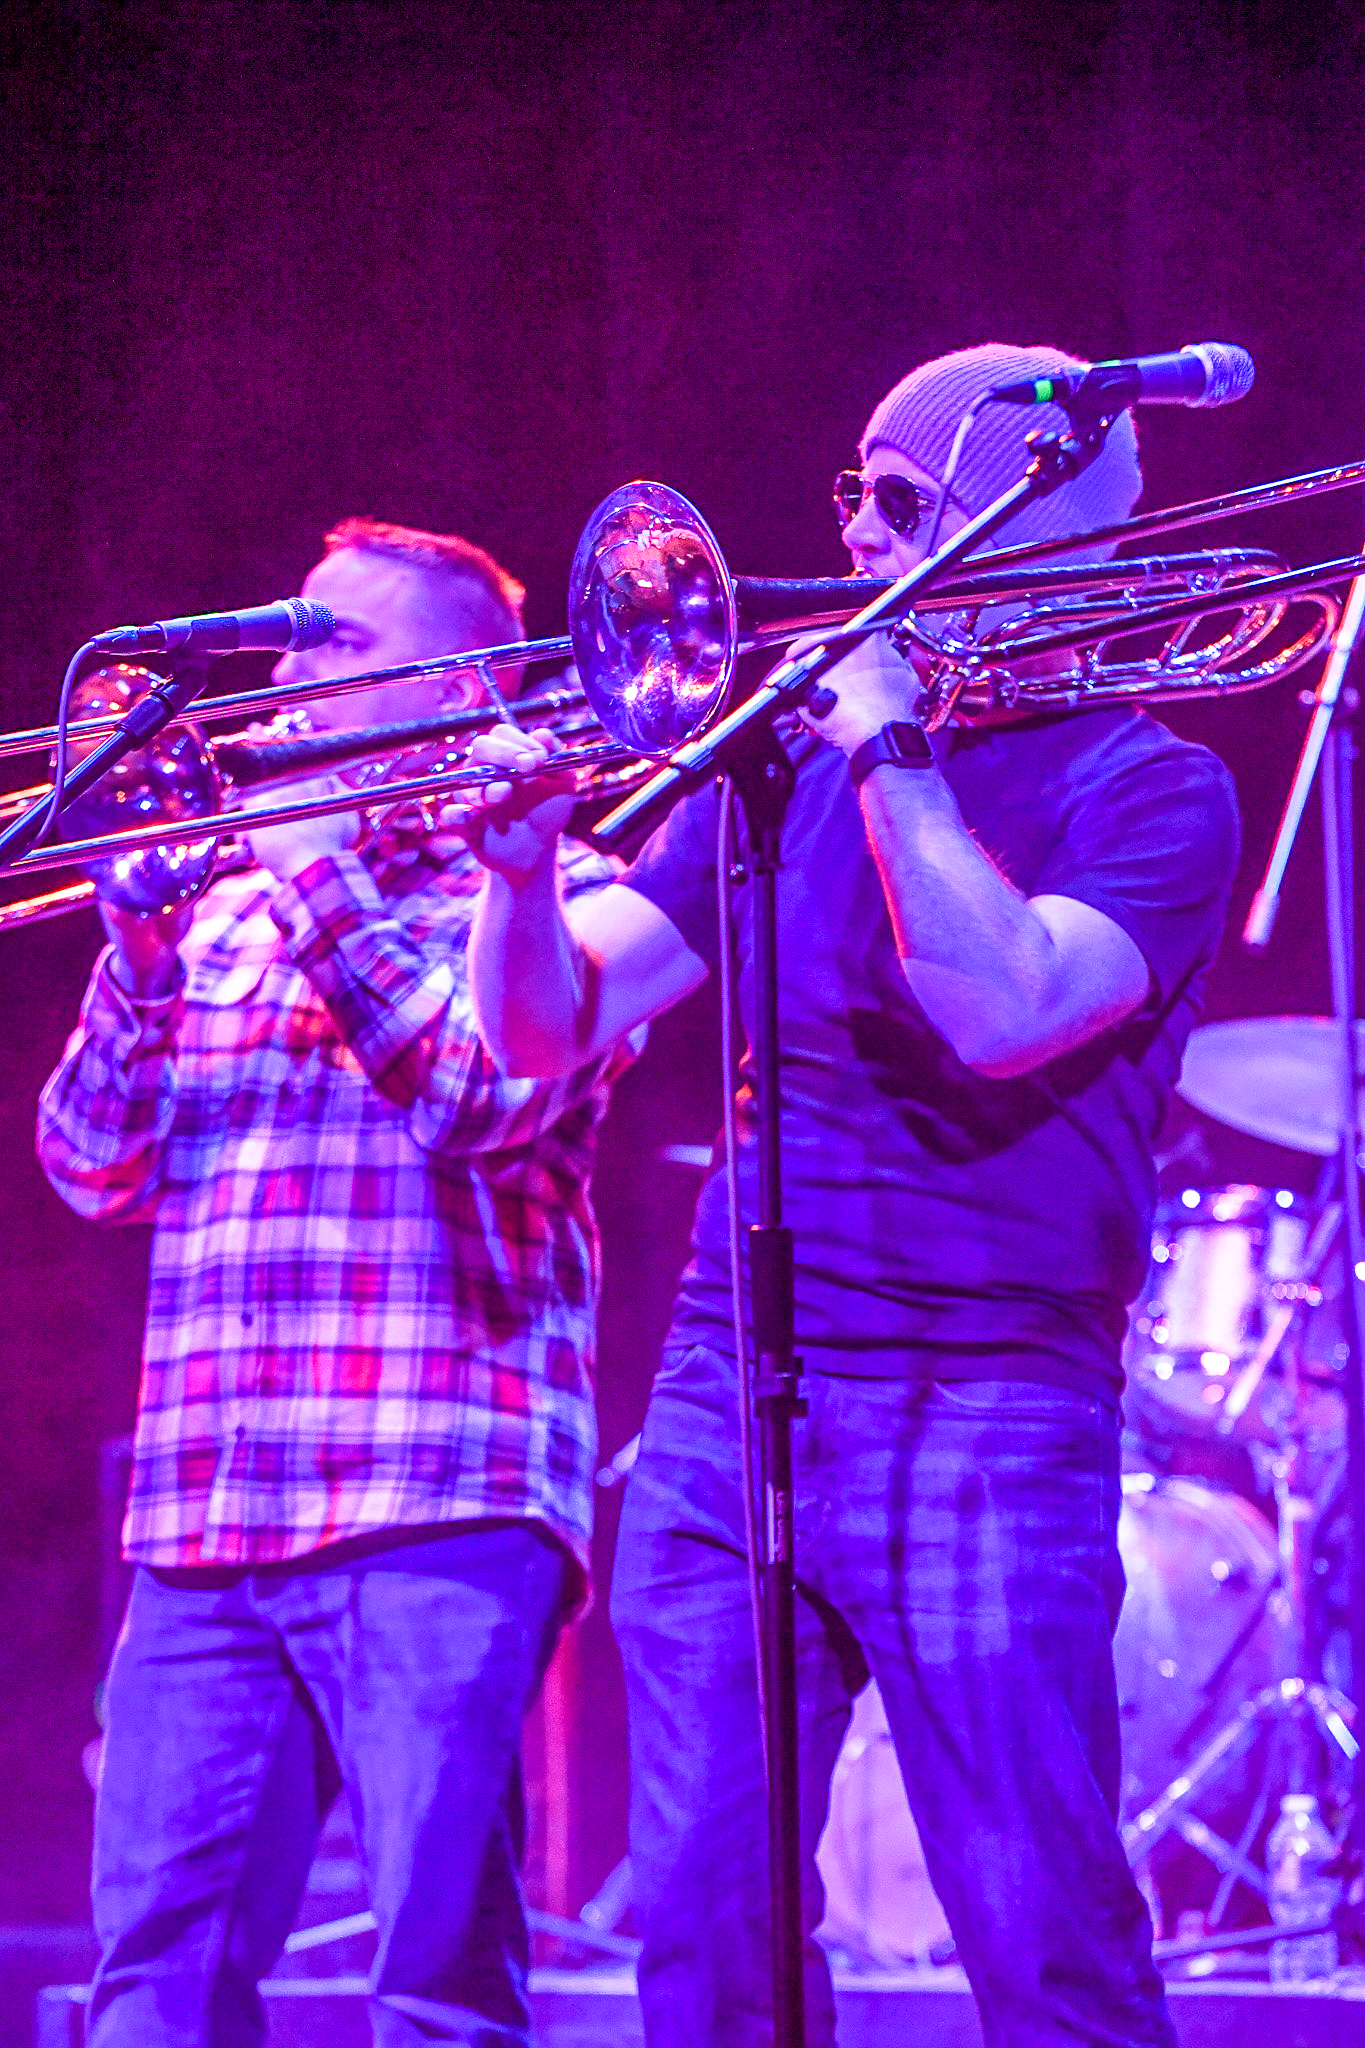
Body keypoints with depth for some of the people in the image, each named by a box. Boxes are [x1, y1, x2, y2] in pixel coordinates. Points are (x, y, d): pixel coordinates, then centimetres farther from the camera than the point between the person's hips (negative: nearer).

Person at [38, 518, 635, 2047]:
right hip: (199, 1522, 5)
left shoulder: (550, 893, 6)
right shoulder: (225, 912, 21)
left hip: (433, 1513, -5)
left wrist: (309, 863, -8)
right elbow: (94, 1174, 13)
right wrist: (138, 928, 0)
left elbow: (485, 1097, -13)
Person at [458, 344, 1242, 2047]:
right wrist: (523, 867, -9)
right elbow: (549, 1027, 11)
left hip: (988, 1413, -5)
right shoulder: (783, 768, 15)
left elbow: (1002, 1012, -18)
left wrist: (891, 748, -11)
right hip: (726, 1397, 5)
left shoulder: (1150, 792, 0)